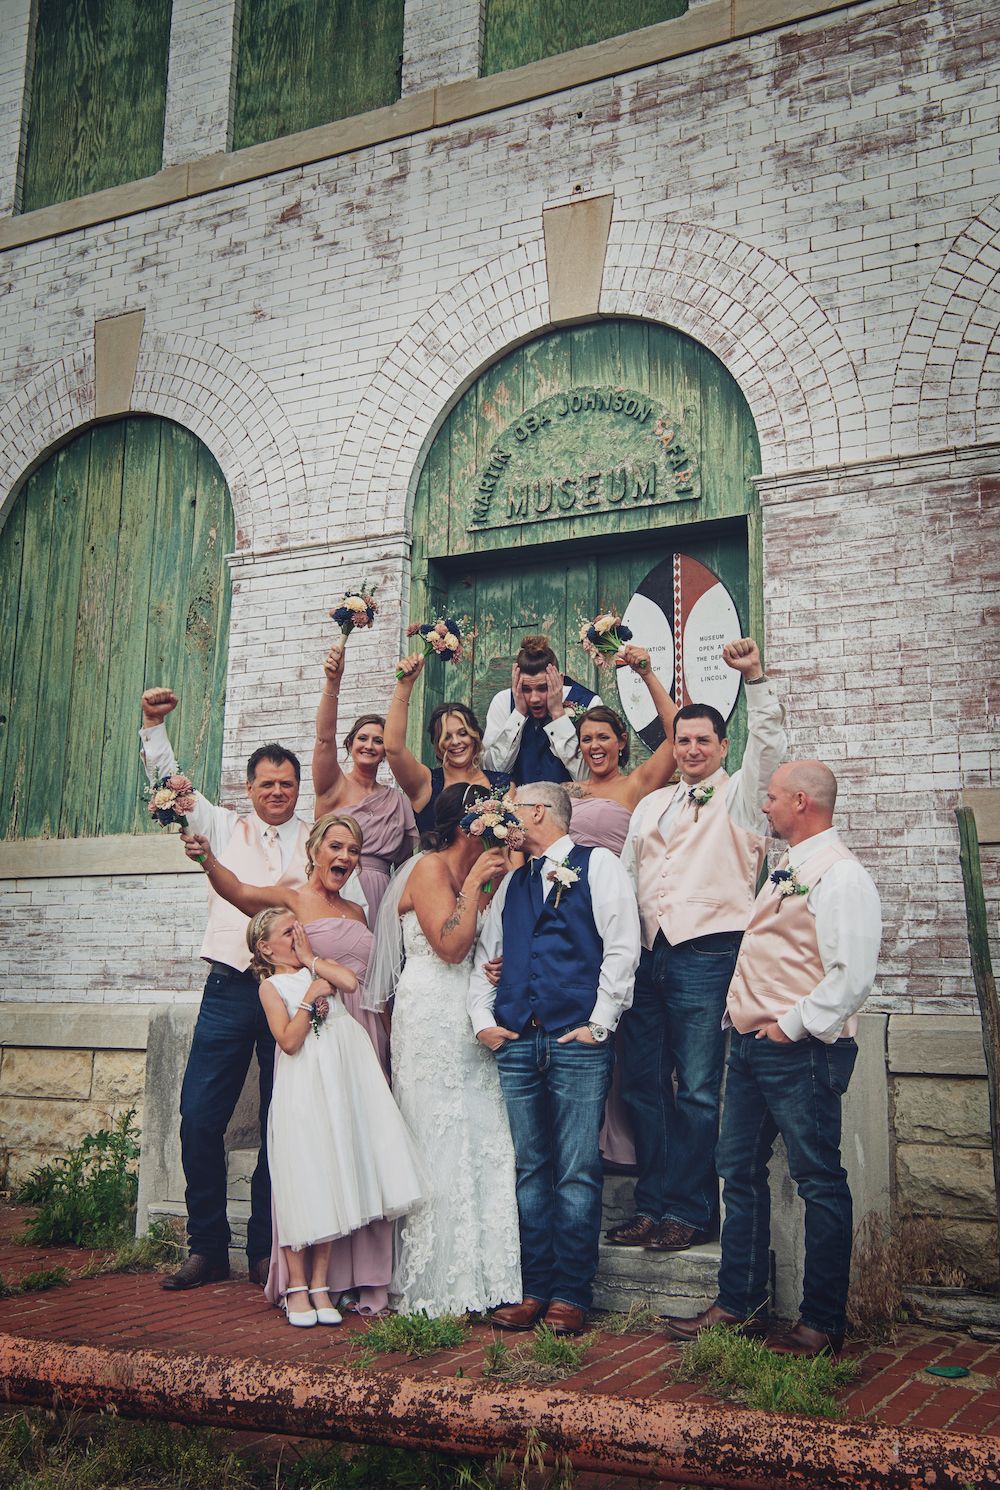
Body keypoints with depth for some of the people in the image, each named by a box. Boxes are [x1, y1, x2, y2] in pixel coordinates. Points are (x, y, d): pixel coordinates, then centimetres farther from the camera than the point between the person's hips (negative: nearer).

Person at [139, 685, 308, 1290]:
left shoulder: (315, 842, 12)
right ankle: (208, 1248, 9)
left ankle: (266, 1251, 13)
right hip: (230, 990, 1)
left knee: (280, 1125, 2)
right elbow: (169, 780, 10)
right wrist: (154, 725, -1)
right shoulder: (224, 827, 14)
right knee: (199, 1116, -4)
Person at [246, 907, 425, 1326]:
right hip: (302, 1091, -4)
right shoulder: (272, 986, 2)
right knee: (300, 1183, -4)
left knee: (330, 1181, 6)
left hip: (339, 1083, 4)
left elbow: (351, 982, -6)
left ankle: (319, 1285, 13)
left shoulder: (321, 968, 17)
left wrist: (310, 958, 2)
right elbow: (289, 1041, -10)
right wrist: (310, 998, -10)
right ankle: (296, 1287, 7)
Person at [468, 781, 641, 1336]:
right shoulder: (511, 881, 21)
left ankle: (571, 1294, 5)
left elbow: (621, 949, -4)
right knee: (529, 1169, 6)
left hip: (578, 1042, -5)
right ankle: (534, 1289, 13)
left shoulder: (598, 866, 3)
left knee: (577, 1172, -3)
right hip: (516, 1042, 5)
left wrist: (598, 1024, -9)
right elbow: (486, 955, 20)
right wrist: (482, 1018, 6)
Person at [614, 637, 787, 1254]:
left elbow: (770, 742, -12)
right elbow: (626, 874, 22)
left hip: (706, 953, -6)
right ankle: (652, 1204, 18)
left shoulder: (740, 795, 6)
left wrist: (756, 678, -20)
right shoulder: (652, 804, 22)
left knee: (697, 1089, -2)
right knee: (643, 1084, 8)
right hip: (647, 953, 6)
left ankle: (688, 1210, 8)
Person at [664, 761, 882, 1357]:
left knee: (820, 1182, 1)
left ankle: (822, 1324, 10)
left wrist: (792, 1025, -17)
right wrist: (743, 1014, 16)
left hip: (800, 1051, -10)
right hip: (750, 1044, 10)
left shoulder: (840, 874, -13)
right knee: (741, 1174, 13)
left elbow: (853, 976, -22)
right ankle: (739, 1305, 23)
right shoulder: (787, 871, 18)